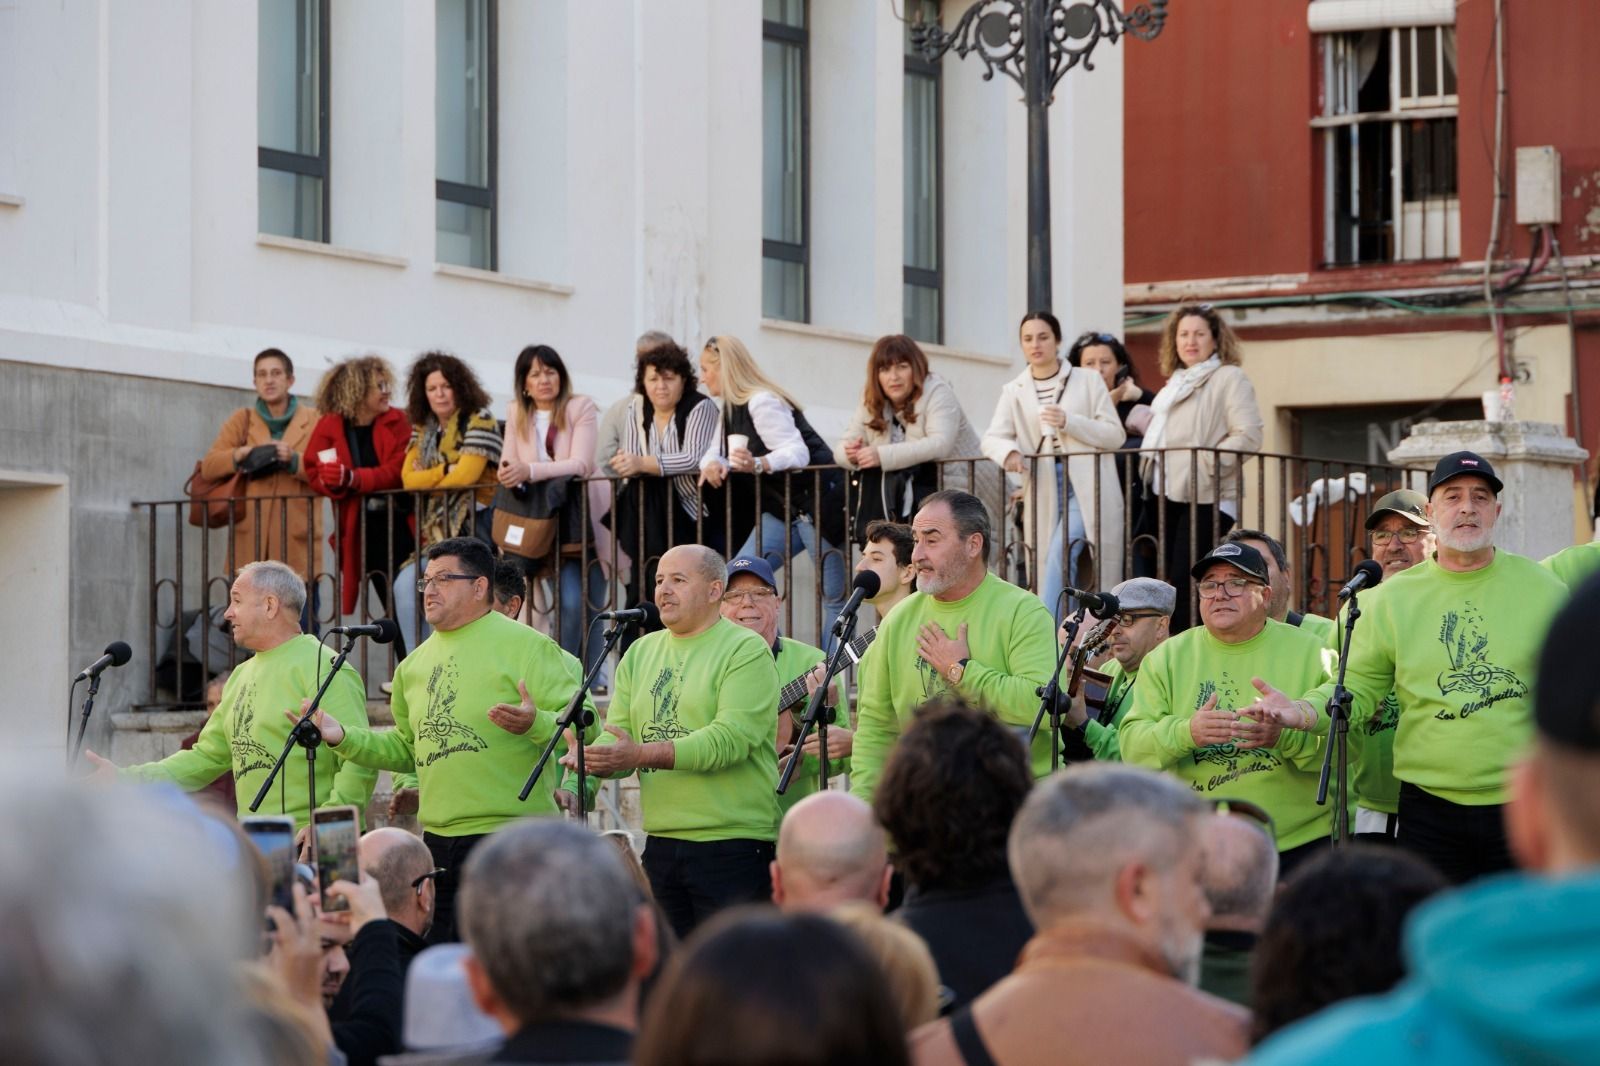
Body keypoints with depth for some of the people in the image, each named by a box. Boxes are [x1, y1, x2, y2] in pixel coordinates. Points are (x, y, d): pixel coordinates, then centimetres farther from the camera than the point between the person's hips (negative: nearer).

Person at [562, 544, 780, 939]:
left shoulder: (746, 650, -6)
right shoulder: (641, 652, 16)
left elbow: (732, 739, -19)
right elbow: (619, 731, 12)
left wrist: (642, 753, -26)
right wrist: (592, 757, -13)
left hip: (732, 845, -7)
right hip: (660, 844, 7)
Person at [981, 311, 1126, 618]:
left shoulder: (1088, 381, 5)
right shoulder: (1014, 391, 11)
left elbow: (1116, 435, 0)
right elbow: (992, 438, 0)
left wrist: (1069, 422, -15)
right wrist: (1009, 451, -24)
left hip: (1087, 486, -3)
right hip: (1044, 491, 3)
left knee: (1059, 554, -21)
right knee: (1063, 561, 1)